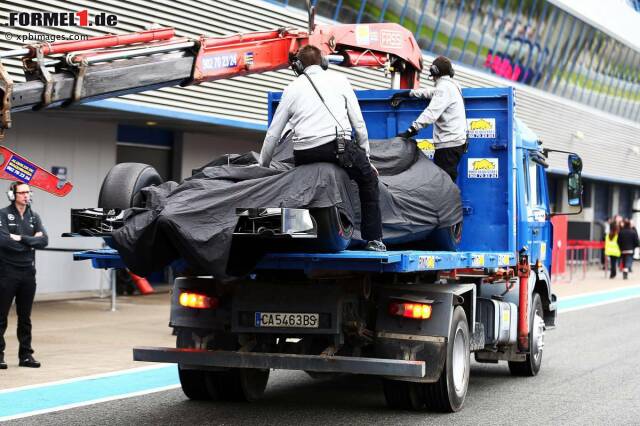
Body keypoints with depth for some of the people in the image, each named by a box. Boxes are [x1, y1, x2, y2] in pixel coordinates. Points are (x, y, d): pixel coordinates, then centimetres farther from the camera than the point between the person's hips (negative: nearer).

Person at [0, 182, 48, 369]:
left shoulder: (34, 217, 10)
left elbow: (44, 241, -3)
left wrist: (21, 238, -14)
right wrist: (31, 241, -11)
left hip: (28, 272, 5)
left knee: (25, 317, 10)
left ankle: (26, 354, 15)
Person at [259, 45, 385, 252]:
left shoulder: (292, 88, 20)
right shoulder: (339, 80, 17)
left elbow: (273, 133, 20)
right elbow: (359, 123, 15)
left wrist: (262, 166, 29)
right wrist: (366, 157, 22)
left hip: (303, 155, 2)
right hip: (339, 147, -2)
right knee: (369, 180, 19)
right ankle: (373, 240, 12)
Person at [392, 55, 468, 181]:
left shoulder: (444, 87, -11)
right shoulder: (451, 86, 19)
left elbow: (431, 113, -21)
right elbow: (429, 92, 34)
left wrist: (411, 130, -24)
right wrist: (407, 93, 37)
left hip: (449, 144, -10)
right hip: (454, 141, 10)